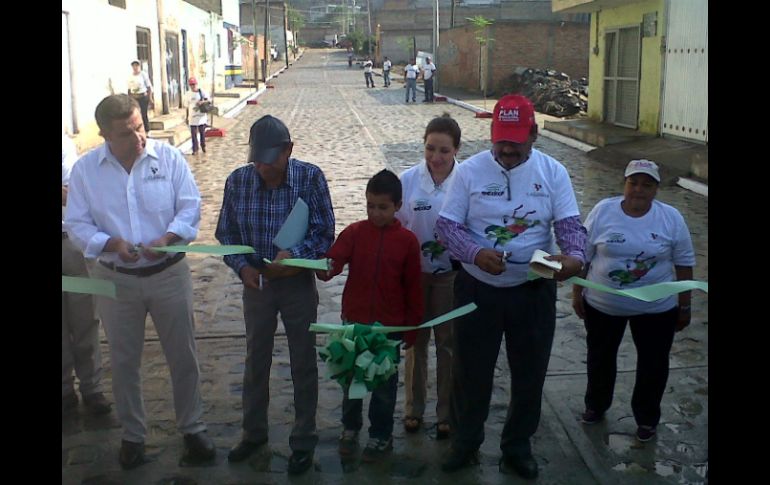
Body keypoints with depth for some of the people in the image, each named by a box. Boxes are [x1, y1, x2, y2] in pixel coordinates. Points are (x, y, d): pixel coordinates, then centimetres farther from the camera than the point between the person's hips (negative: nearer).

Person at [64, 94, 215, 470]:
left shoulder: (169, 157, -6)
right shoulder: (84, 170, -5)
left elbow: (190, 207, -6)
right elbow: (77, 225, -3)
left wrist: (167, 239, -23)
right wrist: (111, 244, -21)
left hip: (169, 273, 0)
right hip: (115, 279, 1)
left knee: (183, 357, 9)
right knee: (124, 362, 13)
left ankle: (193, 428, 28)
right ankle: (132, 435, 31)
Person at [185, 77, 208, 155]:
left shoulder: (202, 92, 0)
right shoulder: (189, 94, 9)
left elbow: (209, 100, -3)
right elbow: (188, 106, 14)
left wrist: (203, 102, -23)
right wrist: (186, 117, 13)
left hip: (201, 116, -2)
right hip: (192, 116, 2)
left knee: (202, 132, 5)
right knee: (193, 134, -1)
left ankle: (203, 146, 25)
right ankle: (195, 150, 3)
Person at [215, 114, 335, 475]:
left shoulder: (310, 177, -15)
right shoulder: (237, 181, -9)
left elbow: (325, 233, -12)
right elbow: (227, 234, 0)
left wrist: (293, 253, -28)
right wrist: (242, 266, -17)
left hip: (298, 283, -2)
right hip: (256, 282, 2)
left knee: (303, 363, 10)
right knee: (256, 360, 17)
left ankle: (304, 440, 28)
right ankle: (254, 432, 38)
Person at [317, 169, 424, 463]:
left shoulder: (407, 240, -7)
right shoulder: (354, 232, -5)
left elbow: (412, 287, -3)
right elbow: (333, 260, -16)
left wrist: (413, 325, 0)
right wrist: (324, 269, -40)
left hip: (390, 325, -1)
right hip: (353, 321, 2)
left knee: (385, 382, 11)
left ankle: (381, 435, 28)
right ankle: (350, 427, 36)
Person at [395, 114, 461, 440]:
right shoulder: (408, 179, -8)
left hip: (451, 275, -1)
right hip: (414, 273, 1)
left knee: (448, 344, 11)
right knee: (415, 342, 15)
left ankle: (446, 413, 28)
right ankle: (414, 409, 33)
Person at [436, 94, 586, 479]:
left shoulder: (553, 172, -3)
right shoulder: (469, 170, -7)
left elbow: (570, 224, -5)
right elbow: (446, 225, -8)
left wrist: (574, 255, -28)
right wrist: (476, 253, -27)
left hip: (534, 290, 1)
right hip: (478, 289, -1)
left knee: (530, 373, 13)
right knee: (470, 371, 11)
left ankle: (517, 447, 35)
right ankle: (465, 442, 34)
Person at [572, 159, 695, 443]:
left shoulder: (671, 218, -8)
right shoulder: (603, 211, -9)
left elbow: (684, 263, -1)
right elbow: (583, 255, -2)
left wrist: (684, 306, 1)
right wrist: (577, 293, 0)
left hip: (657, 308, 0)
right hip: (602, 305, 1)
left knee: (653, 364, 10)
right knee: (600, 358, 17)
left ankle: (646, 418, 31)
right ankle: (596, 405, 39)